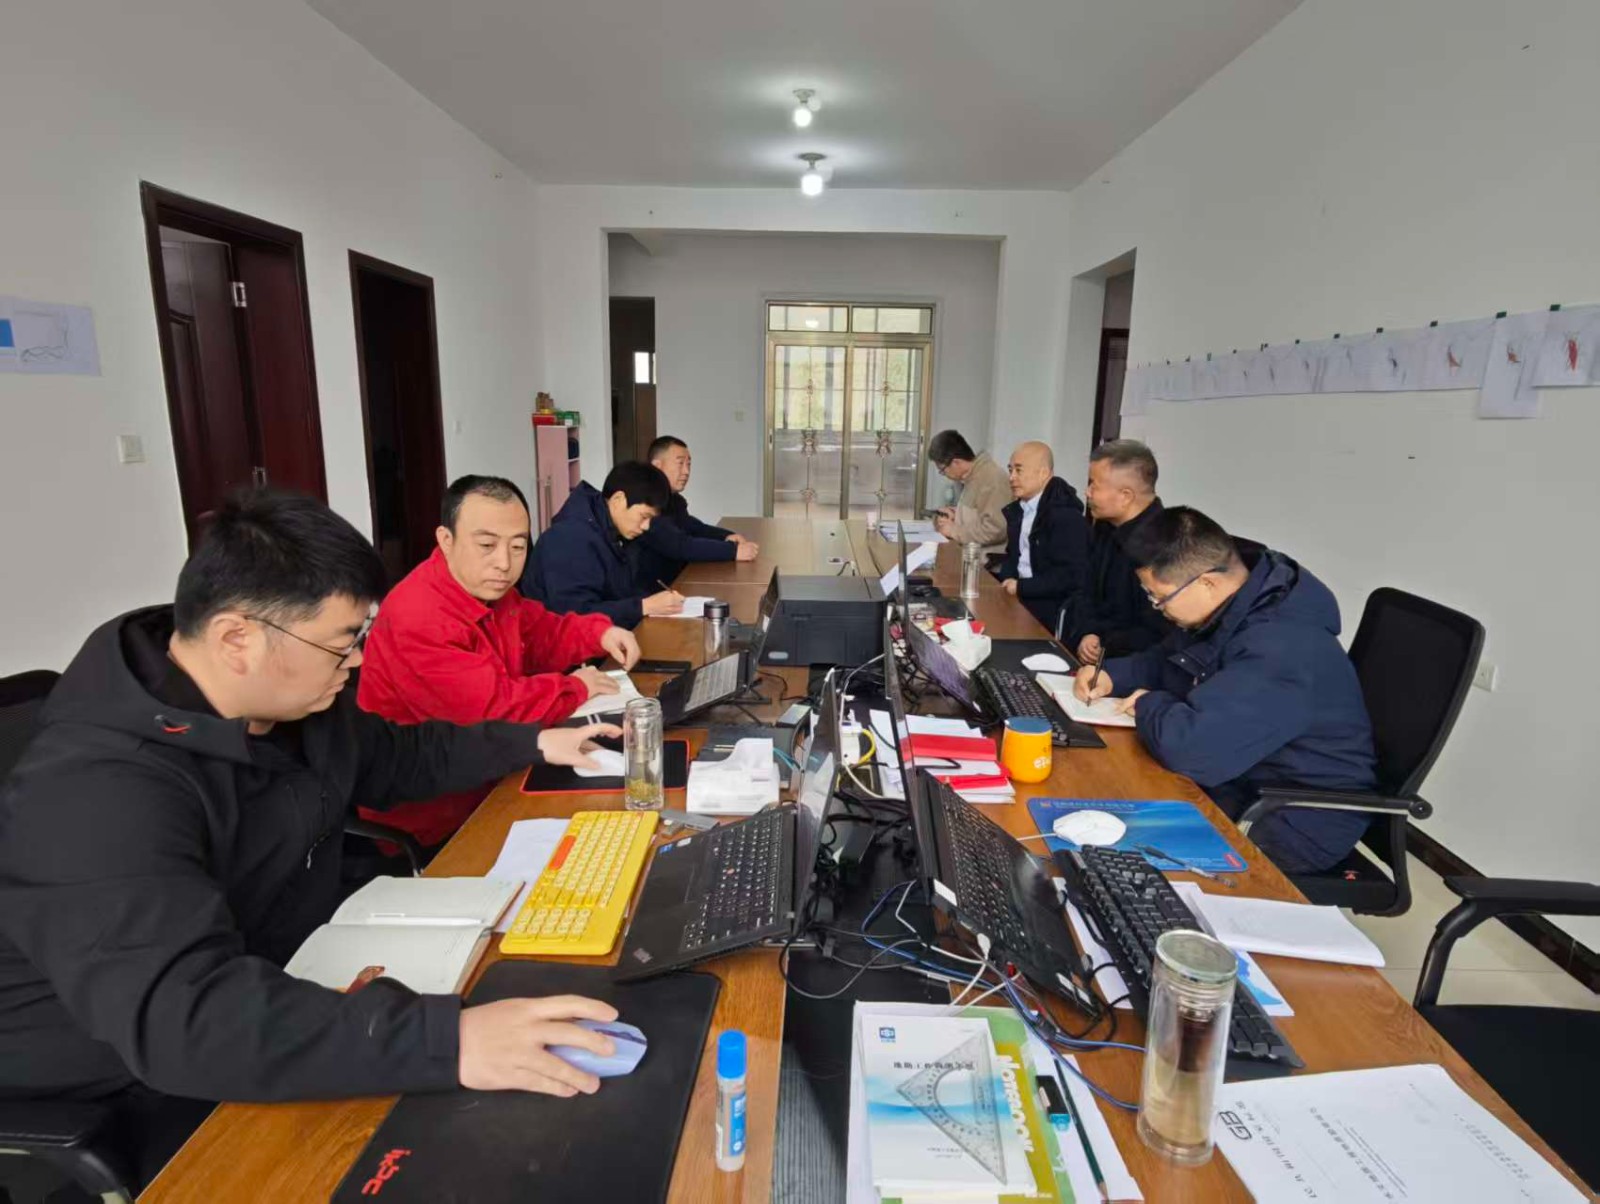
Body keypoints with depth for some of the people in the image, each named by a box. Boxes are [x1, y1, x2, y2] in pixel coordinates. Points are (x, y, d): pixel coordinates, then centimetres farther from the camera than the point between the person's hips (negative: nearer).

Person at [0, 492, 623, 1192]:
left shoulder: (295, 699, -4)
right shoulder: (96, 791, -32)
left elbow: (395, 757, 15)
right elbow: (181, 1014, -43)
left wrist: (532, 742, 10)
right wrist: (445, 1043, -51)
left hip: (293, 985, 8)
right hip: (152, 1083, -7)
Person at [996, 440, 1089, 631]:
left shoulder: (1066, 515, -16)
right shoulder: (1016, 509, 10)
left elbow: (1071, 576, -21)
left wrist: (1021, 587, -19)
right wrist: (1008, 580, -4)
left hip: (1053, 607, -8)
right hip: (1018, 595, 8)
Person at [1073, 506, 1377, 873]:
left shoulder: (1280, 648, -34)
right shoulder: (1231, 608, -2)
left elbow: (1190, 747, -43)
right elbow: (1168, 661, 16)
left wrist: (1149, 706, -21)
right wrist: (1111, 676, -4)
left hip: (1300, 819, -8)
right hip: (1246, 778, 9)